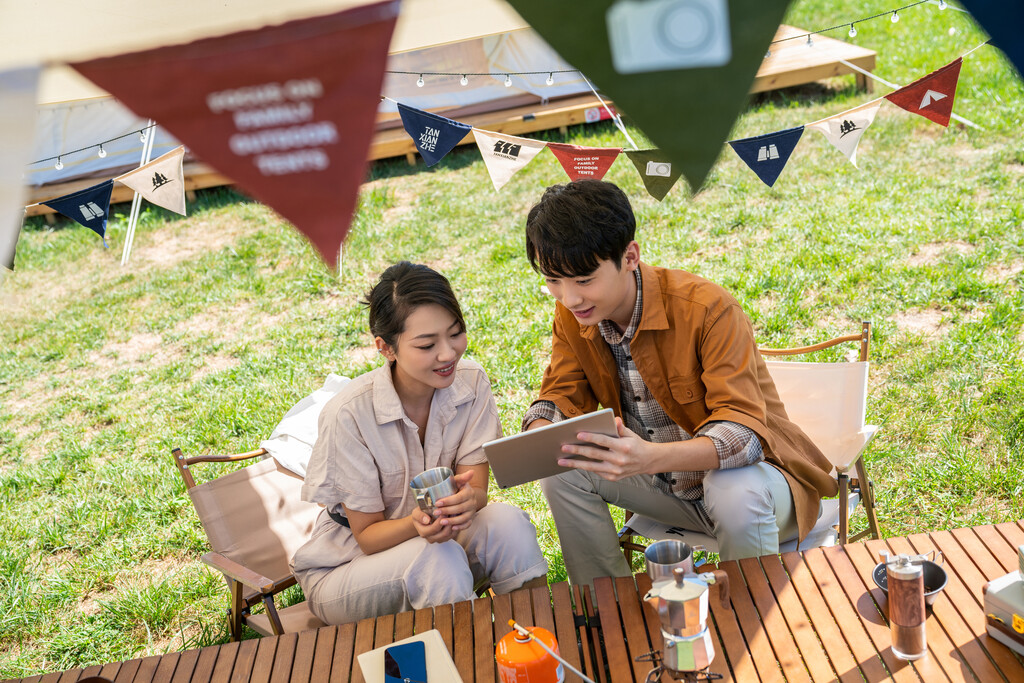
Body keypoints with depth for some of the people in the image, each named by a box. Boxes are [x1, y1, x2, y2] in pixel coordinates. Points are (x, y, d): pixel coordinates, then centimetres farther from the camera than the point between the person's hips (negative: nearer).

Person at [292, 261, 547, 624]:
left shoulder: (471, 383, -12)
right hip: (346, 566, -3)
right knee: (439, 559, -34)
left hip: (434, 539, 4)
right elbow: (367, 534, -15)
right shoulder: (348, 415, -24)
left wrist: (467, 501, -39)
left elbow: (477, 490, -13)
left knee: (507, 521, -26)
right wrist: (417, 525, -38)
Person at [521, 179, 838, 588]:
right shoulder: (571, 316, -9)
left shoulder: (709, 309, -28)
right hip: (662, 481, 5)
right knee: (562, 470, -15)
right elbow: (562, 396, -1)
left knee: (737, 497, -38)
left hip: (746, 469, -5)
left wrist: (652, 458, -54)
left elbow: (744, 430, -34)